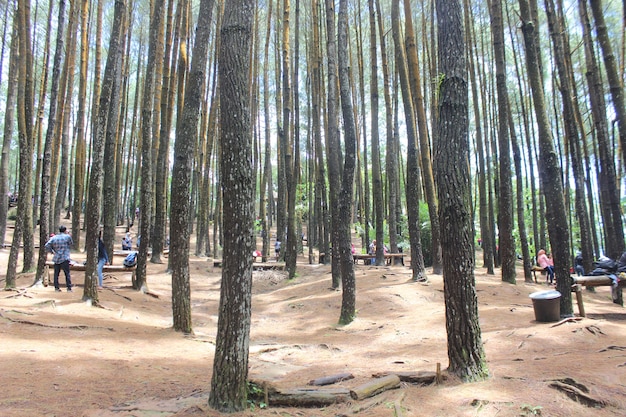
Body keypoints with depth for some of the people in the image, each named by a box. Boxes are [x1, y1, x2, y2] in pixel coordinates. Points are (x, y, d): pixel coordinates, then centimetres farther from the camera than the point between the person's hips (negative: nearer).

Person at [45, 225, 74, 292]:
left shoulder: (54, 238, 5)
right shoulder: (67, 237, -5)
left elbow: (47, 246, -1)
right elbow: (71, 244, 7)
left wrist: (52, 252, 9)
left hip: (56, 258, 4)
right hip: (64, 258, -4)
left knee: (56, 273, 12)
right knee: (67, 273, -1)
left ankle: (56, 287, 14)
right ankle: (69, 288, -2)